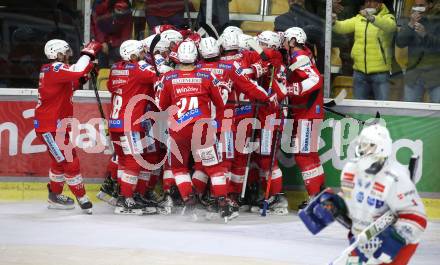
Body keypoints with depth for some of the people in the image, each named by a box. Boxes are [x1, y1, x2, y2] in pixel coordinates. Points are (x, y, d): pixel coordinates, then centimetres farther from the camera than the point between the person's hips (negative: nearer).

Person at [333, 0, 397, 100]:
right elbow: (342, 27, 1)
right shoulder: (358, 19, 12)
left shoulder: (387, 17, -2)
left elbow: (390, 26, -25)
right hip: (360, 71, 4)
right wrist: (334, 22, -22)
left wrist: (372, 18, -42)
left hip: (380, 72, -4)